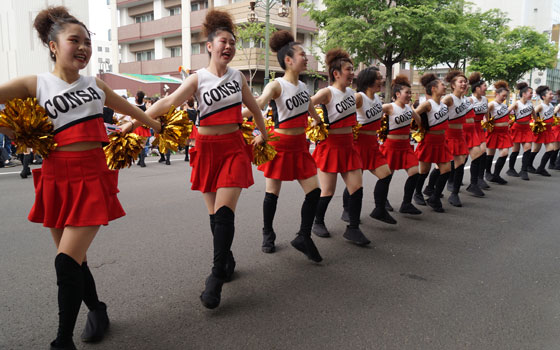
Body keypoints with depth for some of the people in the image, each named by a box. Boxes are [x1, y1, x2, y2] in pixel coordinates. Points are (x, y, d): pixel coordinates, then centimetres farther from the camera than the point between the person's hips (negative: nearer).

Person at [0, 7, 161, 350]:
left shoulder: (95, 84, 9)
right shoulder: (35, 84, 1)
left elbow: (131, 110, 24)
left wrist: (160, 127, 32)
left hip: (93, 177, -1)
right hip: (56, 178, 1)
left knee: (67, 261, -8)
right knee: (74, 258, 10)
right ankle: (97, 310, 34)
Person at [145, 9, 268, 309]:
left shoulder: (238, 76, 8)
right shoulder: (198, 79, -1)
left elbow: (253, 107, 22)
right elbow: (168, 102, -13)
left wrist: (263, 134, 29)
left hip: (234, 147, 0)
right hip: (207, 148, 0)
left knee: (224, 211, -12)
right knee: (214, 212, 7)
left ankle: (216, 276, -8)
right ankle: (227, 260, 28)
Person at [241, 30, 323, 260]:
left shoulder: (303, 86, 7)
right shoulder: (276, 85, -15)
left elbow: (310, 108, 24)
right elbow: (259, 104, -33)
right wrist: (235, 117, -50)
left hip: (300, 145, 6)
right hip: (280, 144, -6)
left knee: (314, 191, 0)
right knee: (272, 193, 6)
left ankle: (303, 237, 13)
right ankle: (268, 234, 28)